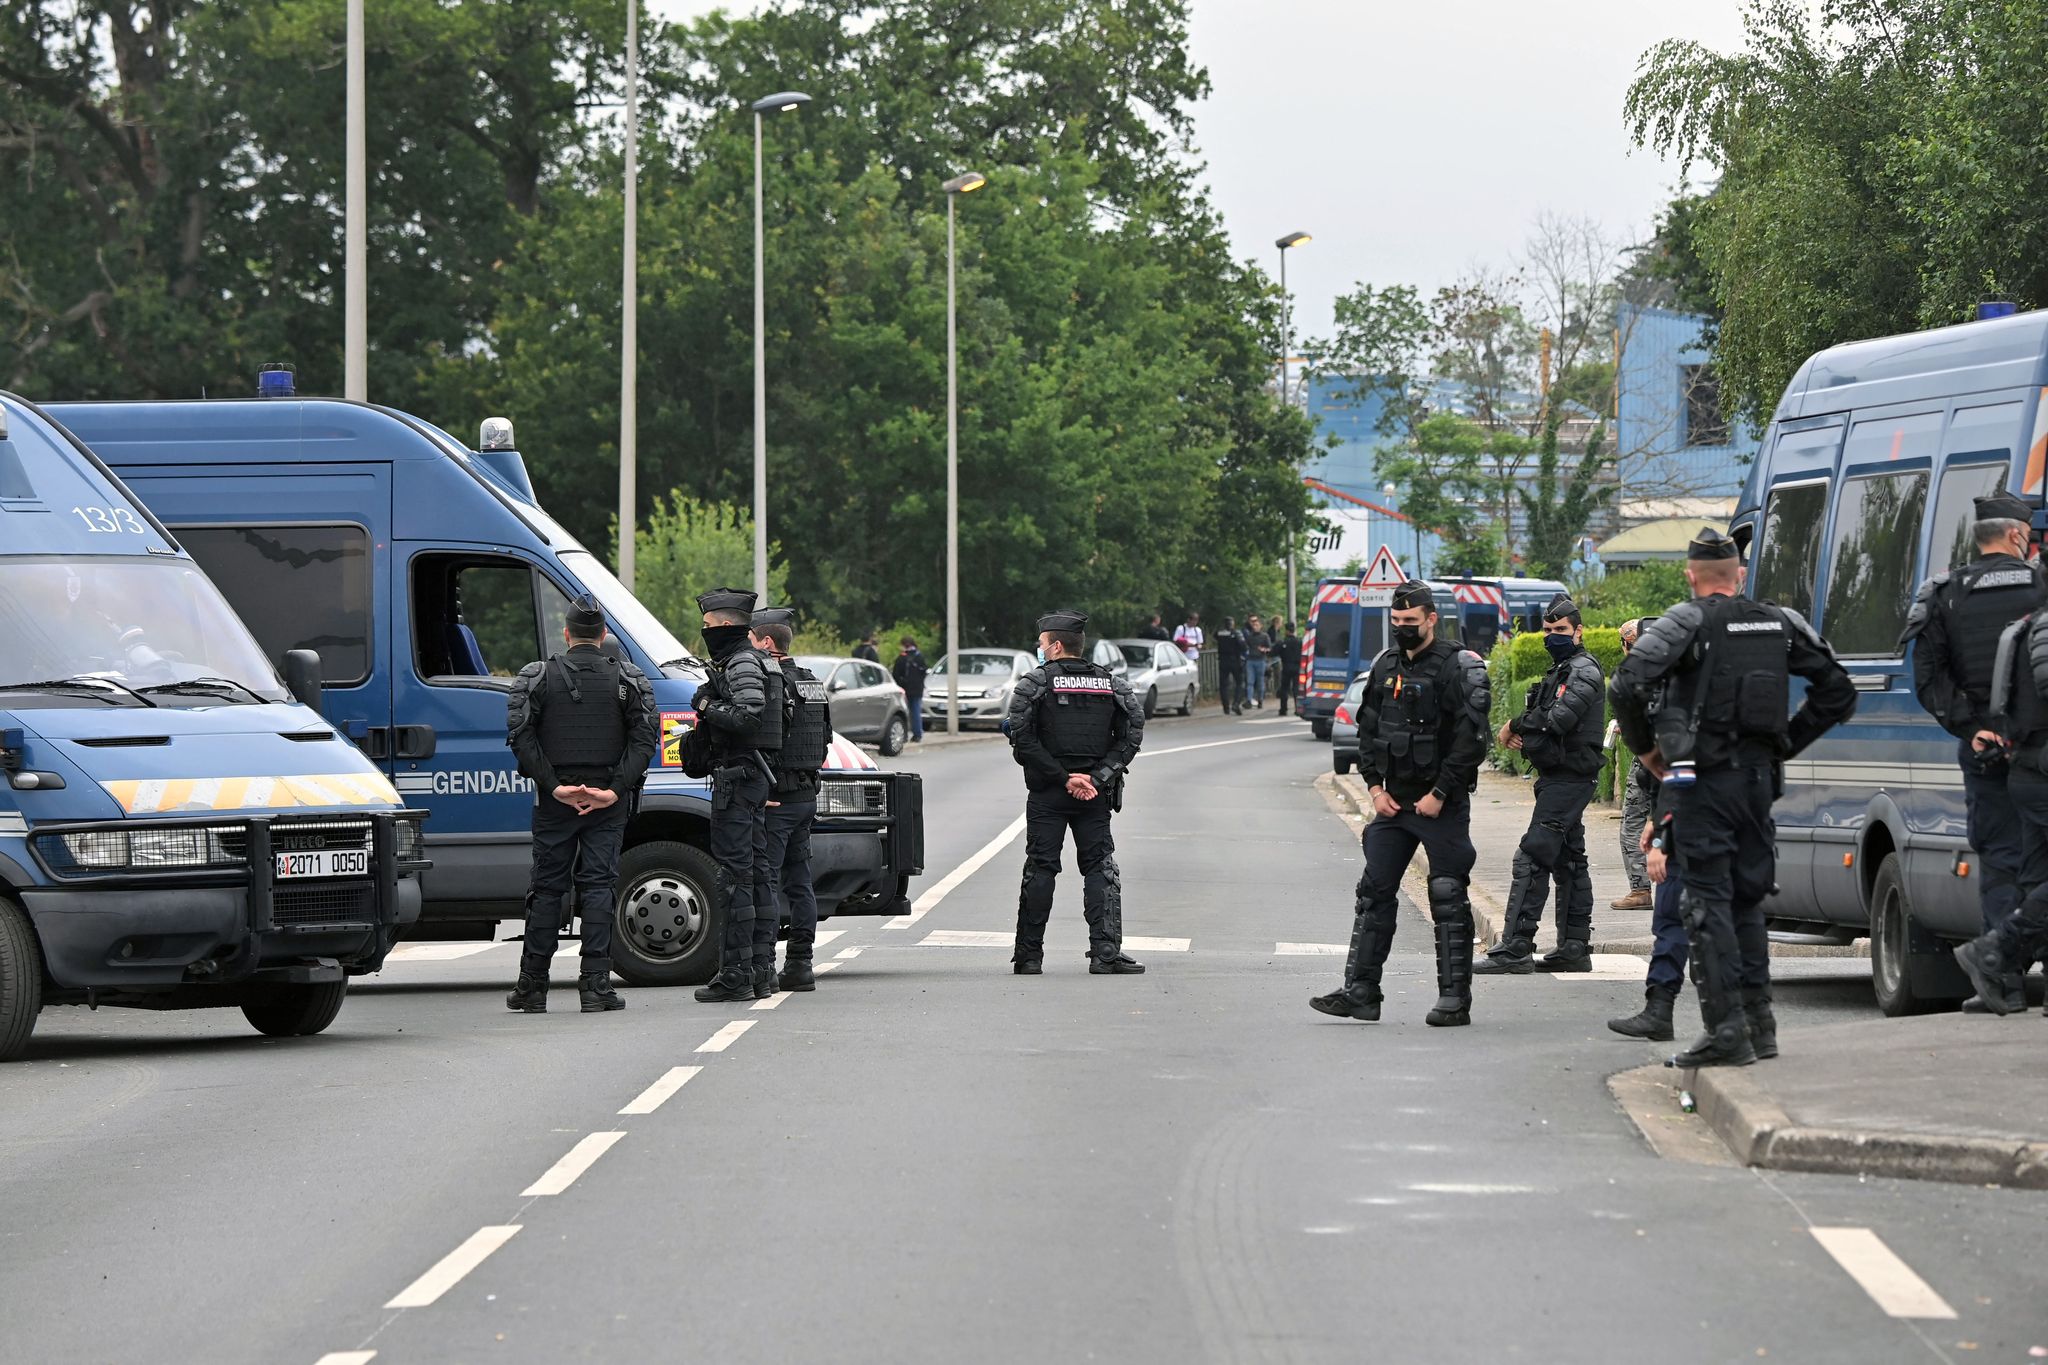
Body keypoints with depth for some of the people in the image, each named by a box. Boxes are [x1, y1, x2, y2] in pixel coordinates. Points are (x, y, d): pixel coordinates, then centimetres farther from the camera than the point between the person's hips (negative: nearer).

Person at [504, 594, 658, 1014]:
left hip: (555, 801, 0)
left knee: (547, 887, 7)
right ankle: (595, 985, -6)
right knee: (599, 885, 1)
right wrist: (614, 790, -11)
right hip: (608, 802, 0)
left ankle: (532, 987, 9)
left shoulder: (537, 676, 3)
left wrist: (553, 786, -10)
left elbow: (522, 737, -8)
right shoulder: (629, 679, 4)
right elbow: (644, 738, -6)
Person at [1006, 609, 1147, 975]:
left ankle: (1029, 956, 7)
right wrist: (1098, 777, -7)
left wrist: (1062, 779, -11)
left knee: (1040, 870, 4)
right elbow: (1132, 734, 0)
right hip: (1095, 794, 2)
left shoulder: (1034, 683, -4)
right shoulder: (1111, 684, 7)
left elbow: (1022, 739, -13)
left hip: (1047, 793, -2)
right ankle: (1106, 952, -8)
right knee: (1100, 869, 5)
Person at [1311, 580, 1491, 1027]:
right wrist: (1376, 787, 4)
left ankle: (1455, 1000, 2)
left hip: (1441, 805, -7)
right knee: (1374, 893, 4)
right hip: (1394, 803, 7)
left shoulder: (1457, 668, -11)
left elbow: (1470, 739, -16)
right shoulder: (1386, 666, 10)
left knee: (1448, 901, -2)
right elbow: (1367, 729, 16)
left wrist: (1439, 795, -16)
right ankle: (1360, 993, 7)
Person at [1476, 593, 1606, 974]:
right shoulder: (1561, 671, 19)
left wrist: (1516, 725, -12)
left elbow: (1560, 718, -26)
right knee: (1568, 862, 13)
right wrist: (1522, 736, 0)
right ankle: (1575, 947, 17)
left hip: (1568, 780, -11)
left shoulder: (1583, 671, -13)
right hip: (1563, 777, 11)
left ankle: (1515, 948, -16)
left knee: (1531, 860, -14)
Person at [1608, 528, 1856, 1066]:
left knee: (1708, 902, -4)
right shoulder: (1779, 623, 10)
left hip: (1704, 780, -5)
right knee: (1746, 899, 16)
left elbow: (1627, 686, -19)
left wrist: (1644, 747, -3)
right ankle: (1757, 1020, 18)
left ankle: (1726, 1028, -10)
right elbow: (1838, 691, 15)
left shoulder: (1689, 622, -7)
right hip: (1759, 776, 6)